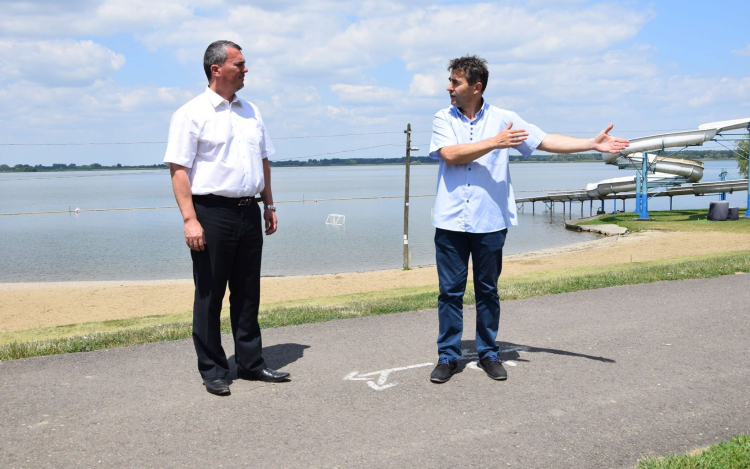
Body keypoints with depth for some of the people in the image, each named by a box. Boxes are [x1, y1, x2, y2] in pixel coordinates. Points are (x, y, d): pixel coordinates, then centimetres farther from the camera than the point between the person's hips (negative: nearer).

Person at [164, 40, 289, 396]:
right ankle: (212, 370, 13)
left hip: (249, 212, 6)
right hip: (212, 212, -6)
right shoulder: (192, 114, -6)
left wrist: (269, 206, 15)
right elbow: (178, 169, -11)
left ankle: (250, 363, 23)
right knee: (210, 295, 2)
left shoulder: (251, 112, 15)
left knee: (247, 292, 12)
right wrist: (189, 220, -19)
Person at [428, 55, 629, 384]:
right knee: (450, 292, 3)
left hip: (490, 222, 0)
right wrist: (495, 142, -13)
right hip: (450, 222, 0)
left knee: (488, 291, 9)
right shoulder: (443, 119, 4)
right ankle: (448, 357, 15)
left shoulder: (503, 119, 5)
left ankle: (488, 353, 23)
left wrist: (592, 144, -2)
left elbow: (547, 141, 5)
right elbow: (451, 155, -13)